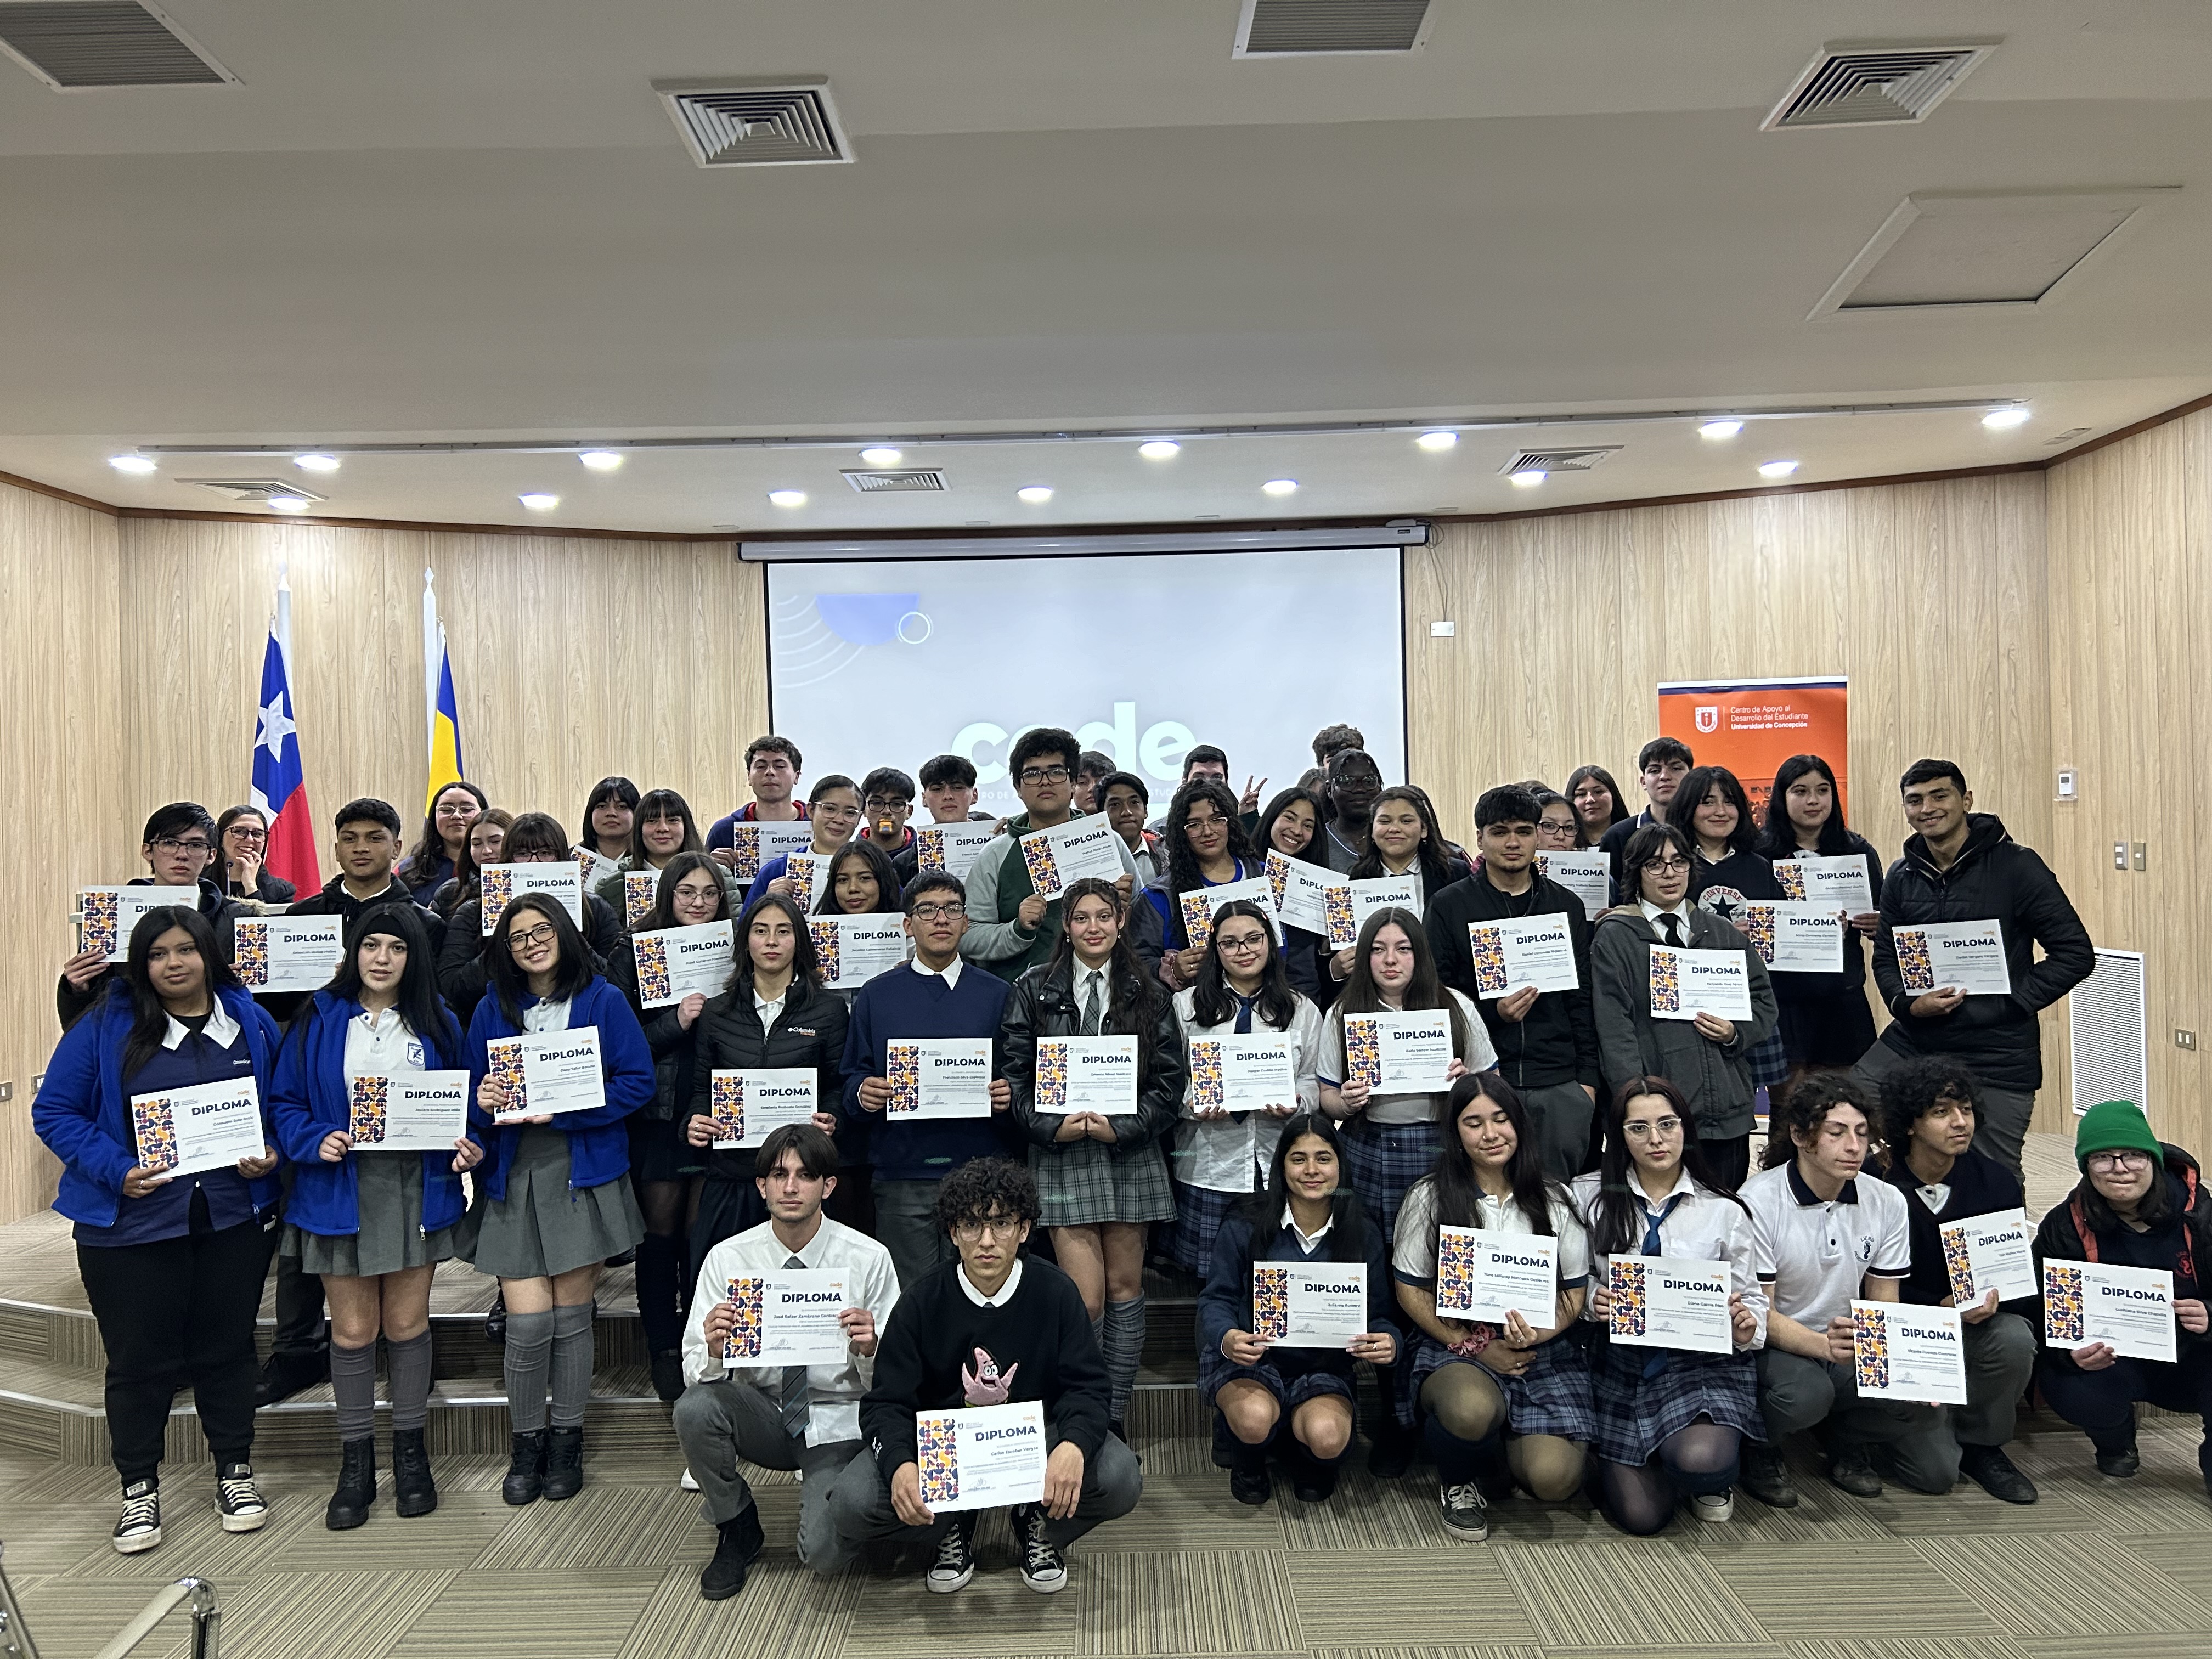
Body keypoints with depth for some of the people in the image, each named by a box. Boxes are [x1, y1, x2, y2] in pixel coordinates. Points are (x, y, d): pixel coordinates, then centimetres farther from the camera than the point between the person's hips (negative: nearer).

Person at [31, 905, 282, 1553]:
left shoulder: (252, 1022, 2)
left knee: (227, 1348, 13)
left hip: (233, 1222, 2)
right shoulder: (105, 1027, -6)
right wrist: (116, 1171, -16)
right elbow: (55, 1112, -4)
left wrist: (270, 1156, -8)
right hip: (132, 1226, -2)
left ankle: (235, 1472, 29)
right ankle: (139, 1489, 27)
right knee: (139, 1359, 8)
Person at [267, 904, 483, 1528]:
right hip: (341, 1190, -1)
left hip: (416, 1190, 1)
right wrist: (315, 1142, -15)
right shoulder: (320, 1019, 0)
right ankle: (355, 1463, 21)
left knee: (407, 1323, 9)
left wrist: (467, 1146, -8)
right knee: (352, 1330, 6)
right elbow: (284, 1102, 3)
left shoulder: (436, 1023, 4)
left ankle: (410, 1453, 24)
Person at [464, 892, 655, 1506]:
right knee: (528, 1321, -5)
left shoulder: (603, 1001, 0)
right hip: (514, 1179, 2)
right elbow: (473, 1090, 13)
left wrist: (562, 1109, -15)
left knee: (572, 1315, 5)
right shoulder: (492, 1010, 9)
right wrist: (484, 1100, -11)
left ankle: (567, 1442, 23)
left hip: (584, 1175, -1)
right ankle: (527, 1444, 17)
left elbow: (639, 1081, -7)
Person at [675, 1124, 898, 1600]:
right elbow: (694, 1371, -8)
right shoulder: (727, 1259, -9)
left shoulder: (869, 1259, -13)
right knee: (695, 1406, -27)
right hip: (761, 1413, 2)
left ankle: (821, 1485, 15)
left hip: (837, 1422, -2)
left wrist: (869, 1350, -31)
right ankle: (738, 1531, 0)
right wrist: (713, 1350, -31)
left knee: (824, 1550, -22)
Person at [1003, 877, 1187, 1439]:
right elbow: (1014, 1072, 1)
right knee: (1085, 1298, -6)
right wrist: (1053, 1125, -13)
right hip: (1062, 1154, -2)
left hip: (1130, 1154, 2)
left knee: (1125, 1287, 7)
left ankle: (1117, 1419, 18)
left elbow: (1171, 1078, 3)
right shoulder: (1033, 990, 4)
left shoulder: (1149, 995, 7)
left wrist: (1123, 1126, -10)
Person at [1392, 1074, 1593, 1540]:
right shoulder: (1429, 1198, 0)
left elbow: (1576, 1291, 8)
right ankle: (1458, 1483, 1)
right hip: (1455, 1347, -2)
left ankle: (1499, 1457, 18)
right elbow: (1410, 1291, 1)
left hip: (1541, 1351, 2)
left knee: (1554, 1477, -23)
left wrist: (1540, 1332, -13)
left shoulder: (1553, 1200, 7)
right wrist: (1474, 1346, -10)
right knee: (1471, 1408, -38)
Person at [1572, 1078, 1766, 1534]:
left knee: (1700, 1461, -31)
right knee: (1639, 1517, -9)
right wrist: (1592, 1300, -15)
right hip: (1622, 1361, 1)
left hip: (1702, 1361, 0)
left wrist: (1747, 1328, -15)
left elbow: (1752, 1297, 7)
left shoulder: (1724, 1211, 0)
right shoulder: (1590, 1196, -2)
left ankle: (1713, 1477, 10)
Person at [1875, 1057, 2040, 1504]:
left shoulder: (1997, 1182, -3)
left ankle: (1980, 1443, -3)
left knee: (2015, 1339, -33)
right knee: (1935, 1470, -19)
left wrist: (1995, 1298, -21)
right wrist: (1942, 1306, -22)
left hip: (1979, 1322, 4)